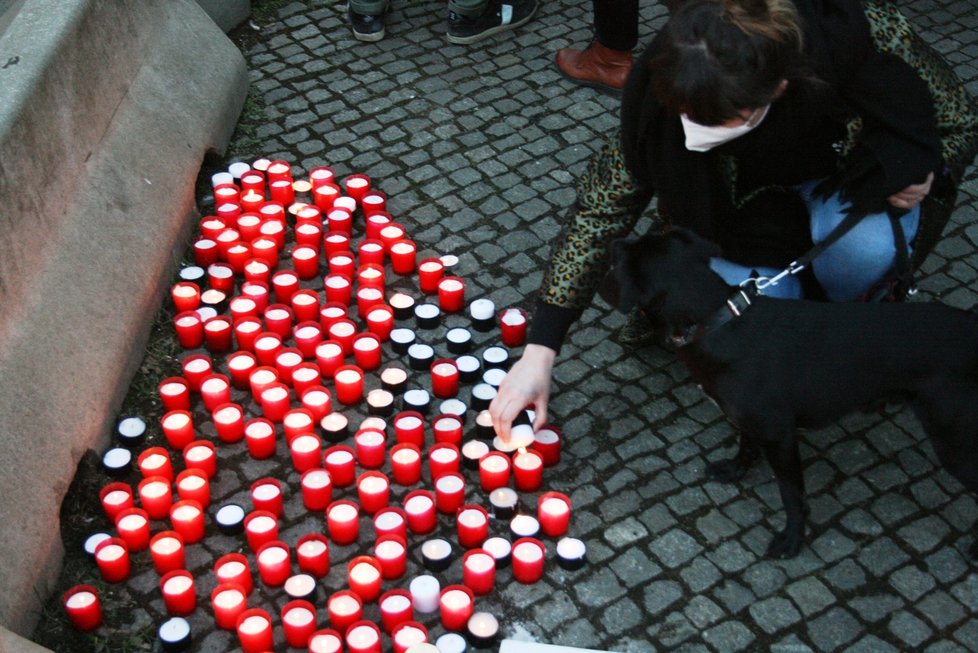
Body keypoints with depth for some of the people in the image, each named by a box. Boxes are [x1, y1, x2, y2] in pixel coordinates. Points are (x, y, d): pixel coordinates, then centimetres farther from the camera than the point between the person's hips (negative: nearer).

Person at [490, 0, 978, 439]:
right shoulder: (674, 92, -31)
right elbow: (602, 208, -23)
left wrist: (923, 174, -36)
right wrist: (538, 352, -27)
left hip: (859, 177, 0)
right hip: (751, 206, 1)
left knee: (863, 245, -35)